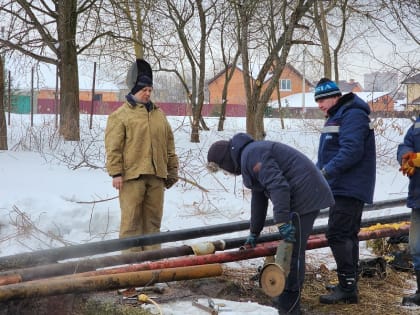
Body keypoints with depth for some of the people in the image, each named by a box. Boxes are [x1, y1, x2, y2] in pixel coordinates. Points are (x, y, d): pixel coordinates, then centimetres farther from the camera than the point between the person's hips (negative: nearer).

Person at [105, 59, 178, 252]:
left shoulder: (159, 114, 17)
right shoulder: (121, 115, -1)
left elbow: (169, 145, 19)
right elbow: (113, 147, -6)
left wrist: (172, 170, 16)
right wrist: (116, 172, -13)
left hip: (156, 174, 5)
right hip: (132, 174, -5)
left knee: (153, 217, 9)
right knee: (131, 218, -3)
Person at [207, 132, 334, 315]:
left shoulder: (251, 154, -15)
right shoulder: (248, 156, 19)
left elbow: (277, 185, -26)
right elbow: (259, 198, 28)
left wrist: (282, 221, -29)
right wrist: (254, 233, 32)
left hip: (305, 195, -11)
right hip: (301, 195, 11)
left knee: (293, 250, -8)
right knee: (290, 249, 16)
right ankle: (287, 298, 25)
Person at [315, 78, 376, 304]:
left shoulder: (353, 115, -14)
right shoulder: (336, 117, 19)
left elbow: (351, 151, -26)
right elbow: (328, 154, 21)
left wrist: (327, 171, -27)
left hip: (349, 188, -11)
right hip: (343, 187, 11)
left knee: (337, 234, -13)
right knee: (347, 235, 14)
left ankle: (347, 287, -10)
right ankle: (349, 284, 21)